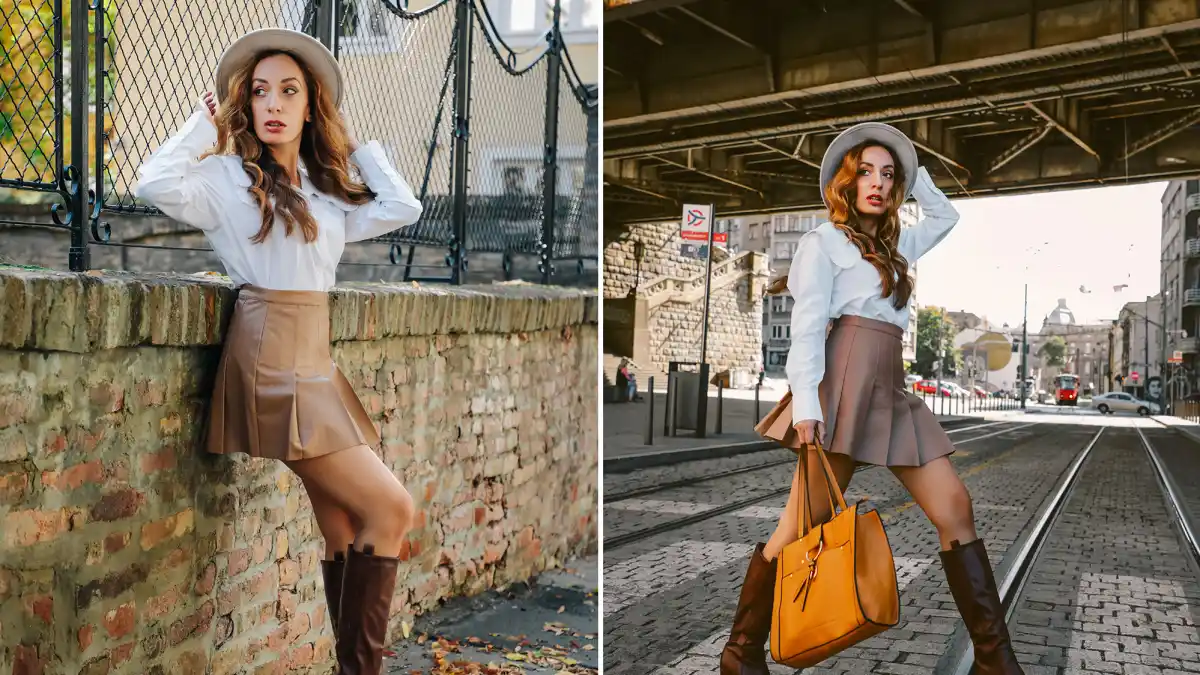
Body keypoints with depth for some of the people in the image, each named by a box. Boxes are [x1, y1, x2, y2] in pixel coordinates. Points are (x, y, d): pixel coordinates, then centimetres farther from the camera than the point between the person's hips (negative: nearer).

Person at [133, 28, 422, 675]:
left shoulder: (326, 192, 16)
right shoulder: (228, 174, 0)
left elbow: (403, 208, 13)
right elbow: (156, 185, -17)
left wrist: (353, 143, 19)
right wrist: (205, 122, -3)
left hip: (316, 361, 7)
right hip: (270, 359, -7)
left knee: (344, 534, 7)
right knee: (391, 509, -11)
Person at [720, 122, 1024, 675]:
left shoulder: (895, 245, 25)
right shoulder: (823, 240, 4)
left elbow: (945, 216, 42)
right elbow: (806, 324, -7)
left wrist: (911, 172, 30)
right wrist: (805, 400, -19)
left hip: (892, 389, 8)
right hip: (846, 381, -7)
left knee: (955, 510, -1)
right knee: (805, 523, -10)